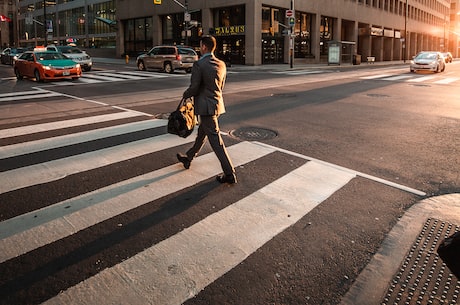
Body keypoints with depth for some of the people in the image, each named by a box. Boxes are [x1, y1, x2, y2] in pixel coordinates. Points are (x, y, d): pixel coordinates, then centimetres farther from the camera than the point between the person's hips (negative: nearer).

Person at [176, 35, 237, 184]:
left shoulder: (199, 64, -16)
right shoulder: (221, 64, 7)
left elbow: (194, 88, -16)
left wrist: (185, 95, 4)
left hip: (206, 106, -8)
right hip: (217, 103, 9)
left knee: (215, 140, -5)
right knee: (201, 133, 22)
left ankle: (229, 174, -4)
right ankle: (188, 158, 42)